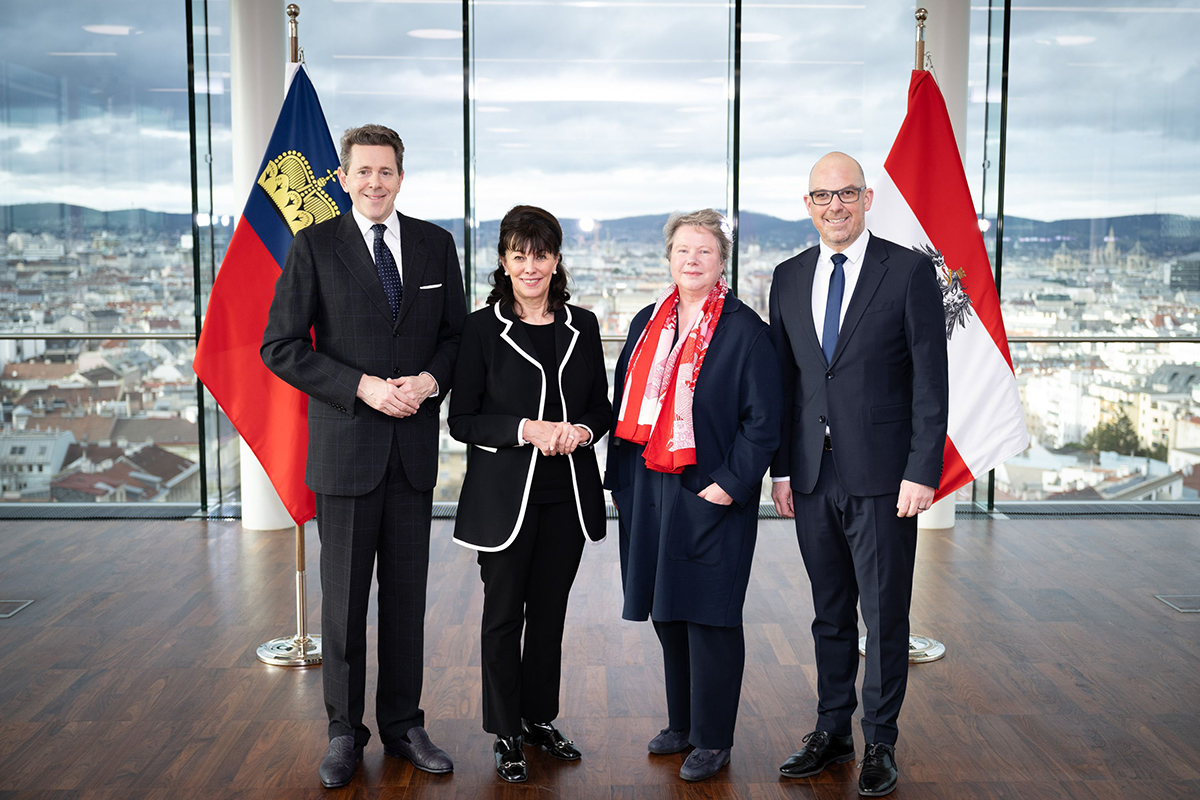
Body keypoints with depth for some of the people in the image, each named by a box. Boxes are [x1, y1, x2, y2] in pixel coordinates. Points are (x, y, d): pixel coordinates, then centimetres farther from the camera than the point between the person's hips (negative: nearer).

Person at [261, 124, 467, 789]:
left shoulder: (435, 244, 7)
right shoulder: (315, 246, -2)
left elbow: (456, 331, 12)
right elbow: (279, 347, -6)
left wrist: (430, 379, -9)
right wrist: (364, 387, -15)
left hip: (414, 446, 3)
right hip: (345, 446, -2)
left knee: (407, 596, 11)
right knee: (343, 598, 6)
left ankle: (403, 724, 26)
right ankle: (344, 732, 22)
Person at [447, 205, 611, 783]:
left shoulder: (582, 326, 6)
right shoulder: (483, 327, -4)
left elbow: (602, 407, 11)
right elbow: (462, 420, -6)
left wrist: (581, 430, -10)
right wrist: (526, 430, -19)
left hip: (568, 492, 3)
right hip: (504, 492, -3)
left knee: (550, 609, 13)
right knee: (504, 614, 6)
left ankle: (540, 718, 30)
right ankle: (505, 734, 21)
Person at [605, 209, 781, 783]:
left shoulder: (745, 330, -7)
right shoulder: (648, 324, 11)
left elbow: (763, 421, -10)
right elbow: (625, 403, 15)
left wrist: (730, 484, -15)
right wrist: (619, 477, 11)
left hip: (710, 496, -6)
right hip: (649, 492, 6)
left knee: (709, 616, 2)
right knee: (667, 611, 15)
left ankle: (713, 740, 17)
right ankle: (682, 723, 32)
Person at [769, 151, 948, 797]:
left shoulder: (910, 271, -3)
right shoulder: (788, 278, 10)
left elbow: (930, 380, -6)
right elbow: (784, 379, 12)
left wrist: (922, 471, -12)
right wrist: (780, 467, 8)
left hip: (882, 476, -4)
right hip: (812, 476, 4)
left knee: (884, 616, 5)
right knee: (830, 612, 14)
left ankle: (880, 744, 20)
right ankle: (832, 732, 28)